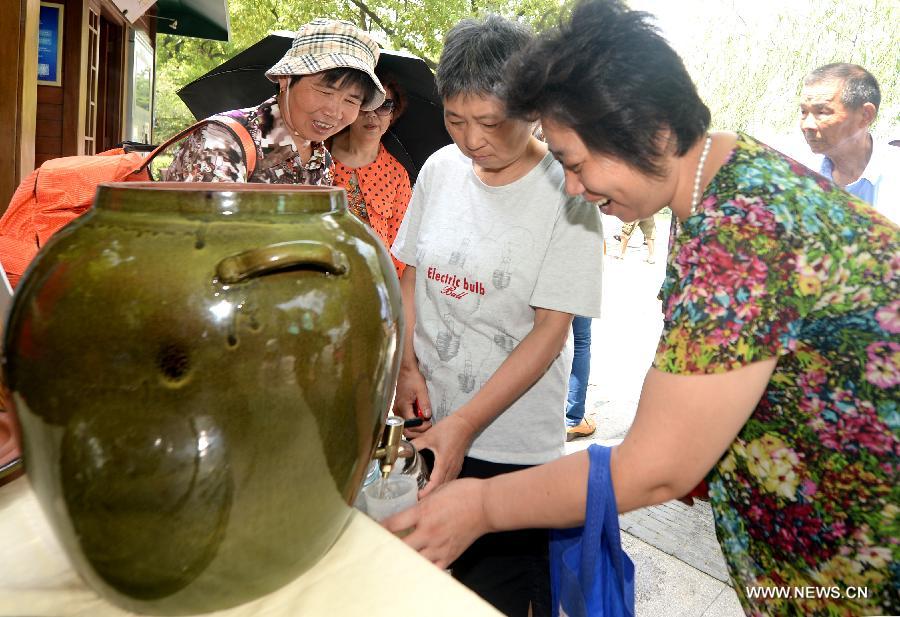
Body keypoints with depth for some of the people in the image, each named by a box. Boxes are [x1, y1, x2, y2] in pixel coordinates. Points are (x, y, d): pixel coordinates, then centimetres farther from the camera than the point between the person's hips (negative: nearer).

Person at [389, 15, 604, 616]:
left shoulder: (566, 193, -13)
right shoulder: (440, 169, 0)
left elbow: (550, 330, -14)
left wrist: (466, 424, -20)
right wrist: (407, 367, -4)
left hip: (512, 443, -4)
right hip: (426, 420, 4)